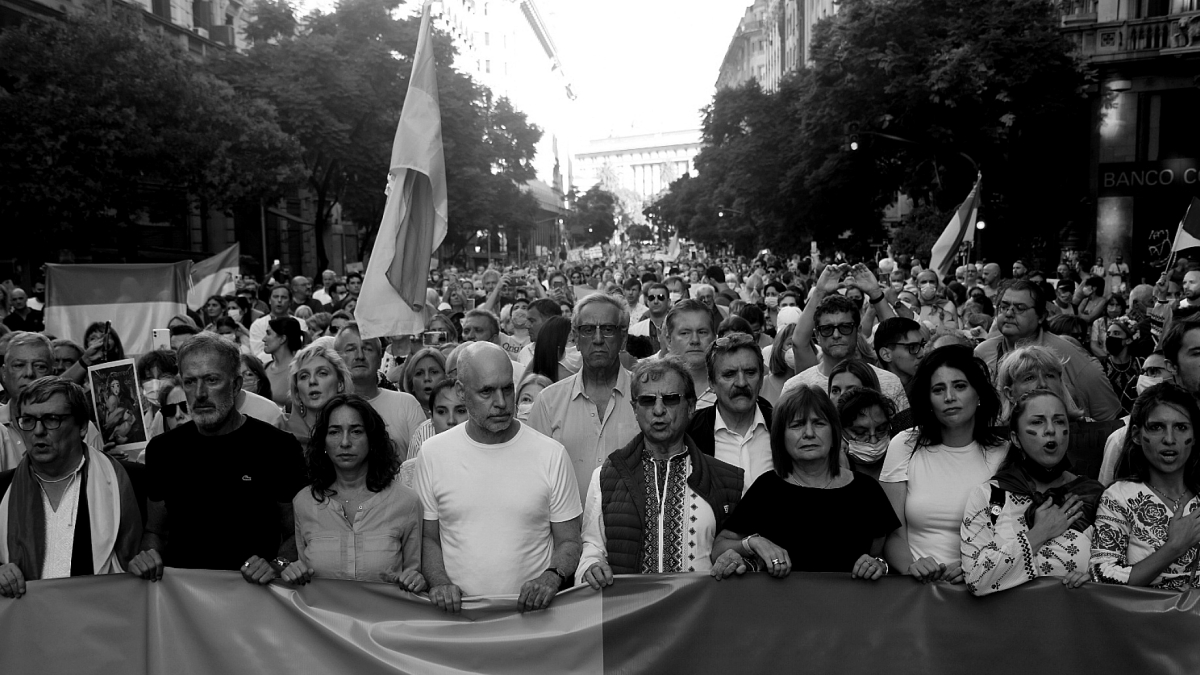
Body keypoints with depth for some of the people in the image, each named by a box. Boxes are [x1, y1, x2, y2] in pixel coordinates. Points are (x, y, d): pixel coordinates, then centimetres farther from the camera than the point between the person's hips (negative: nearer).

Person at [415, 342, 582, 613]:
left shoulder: (551, 454, 1)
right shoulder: (433, 453, 5)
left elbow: (568, 541, 7)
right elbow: (428, 537, 12)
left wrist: (552, 577, -11)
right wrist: (439, 582, -6)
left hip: (530, 611, 0)